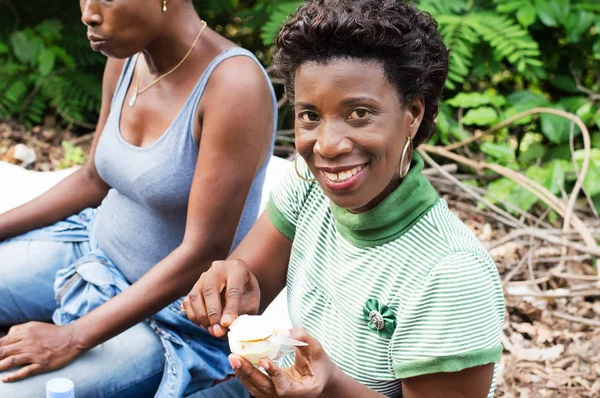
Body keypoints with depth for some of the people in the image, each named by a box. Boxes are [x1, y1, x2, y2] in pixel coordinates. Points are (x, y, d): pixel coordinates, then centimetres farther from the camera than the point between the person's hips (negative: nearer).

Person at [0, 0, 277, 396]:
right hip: (94, 249, 7)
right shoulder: (125, 60, -4)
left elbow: (204, 253, -26)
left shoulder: (233, 84, -27)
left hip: (174, 312, -7)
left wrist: (73, 338, -25)